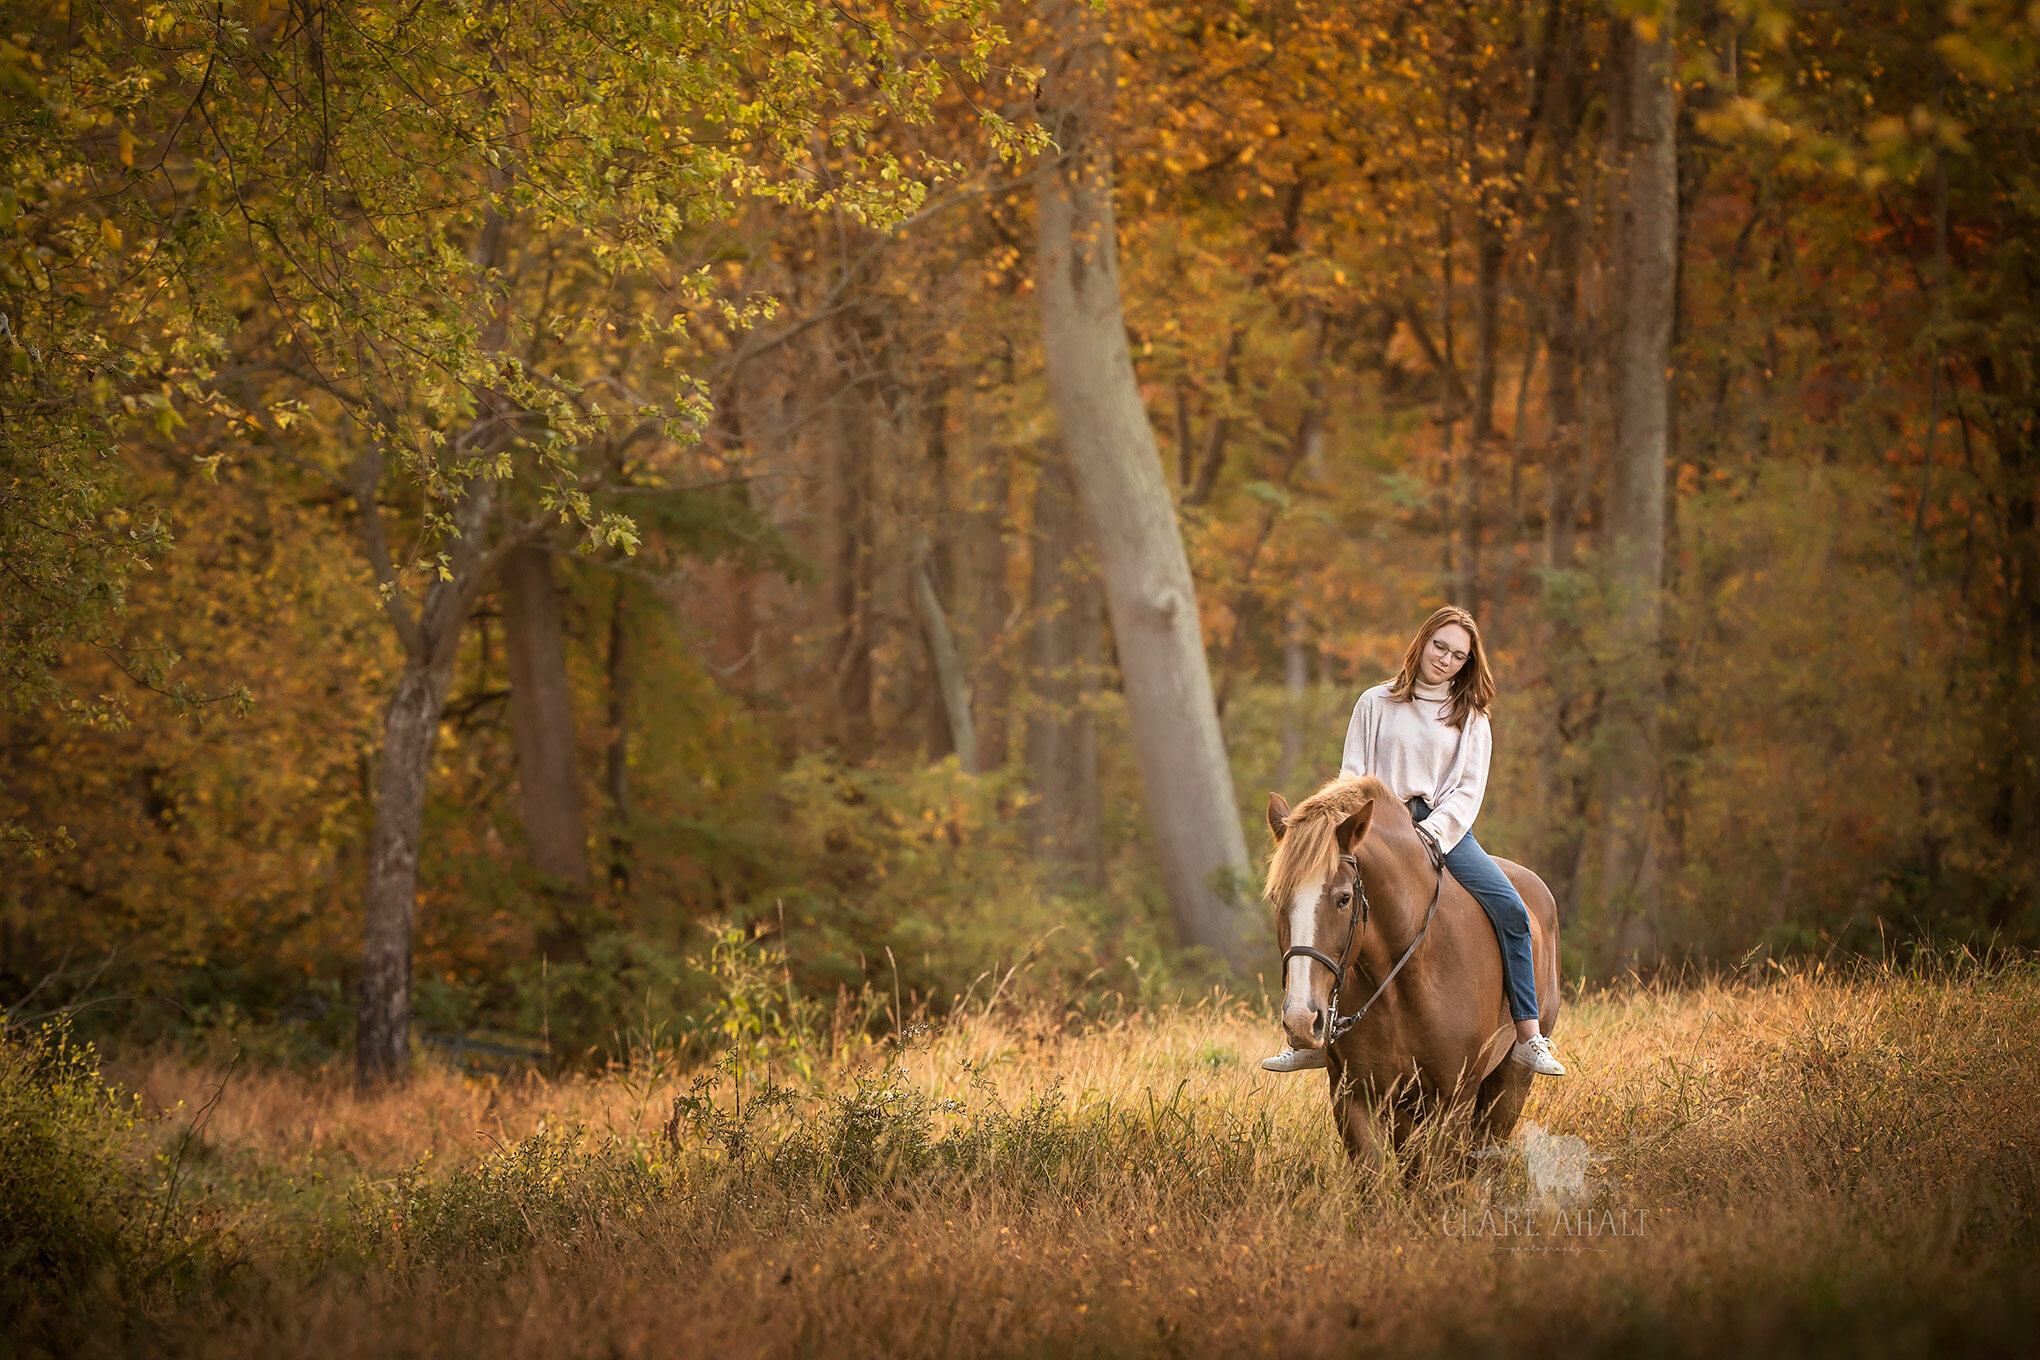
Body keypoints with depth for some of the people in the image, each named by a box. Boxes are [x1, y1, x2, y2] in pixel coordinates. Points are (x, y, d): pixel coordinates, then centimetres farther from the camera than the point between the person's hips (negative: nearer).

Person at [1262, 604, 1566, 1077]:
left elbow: (1470, 788, 2)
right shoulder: (1376, 704, 11)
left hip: (1445, 829, 0)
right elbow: (1352, 775, 9)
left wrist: (1433, 829, -15)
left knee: (1511, 909, -21)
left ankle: (1528, 1038, -17)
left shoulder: (1470, 716, 11)